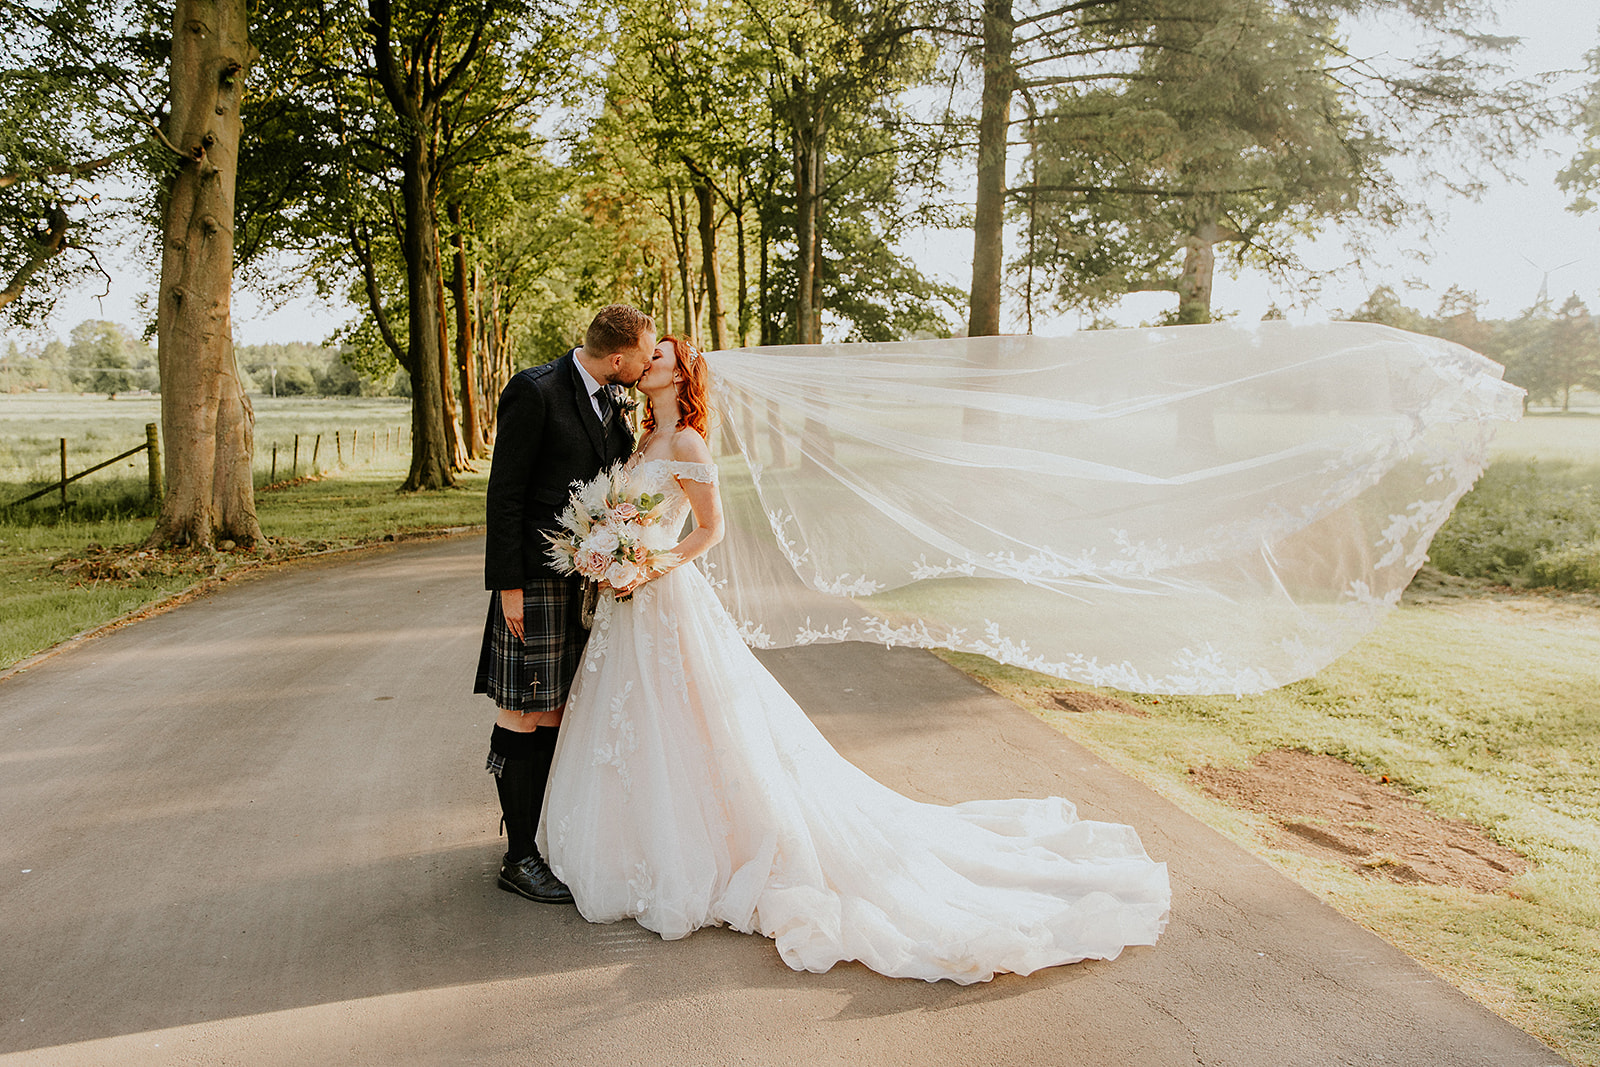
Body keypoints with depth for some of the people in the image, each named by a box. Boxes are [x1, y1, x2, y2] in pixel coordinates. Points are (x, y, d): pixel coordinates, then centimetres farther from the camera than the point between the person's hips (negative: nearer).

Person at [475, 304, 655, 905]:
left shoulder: (610, 401, 11)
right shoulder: (534, 393, -13)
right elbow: (504, 494, -13)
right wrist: (508, 585, -15)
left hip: (588, 581, 8)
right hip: (537, 582, -7)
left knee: (556, 714, 14)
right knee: (524, 717, 1)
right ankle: (520, 858, 11)